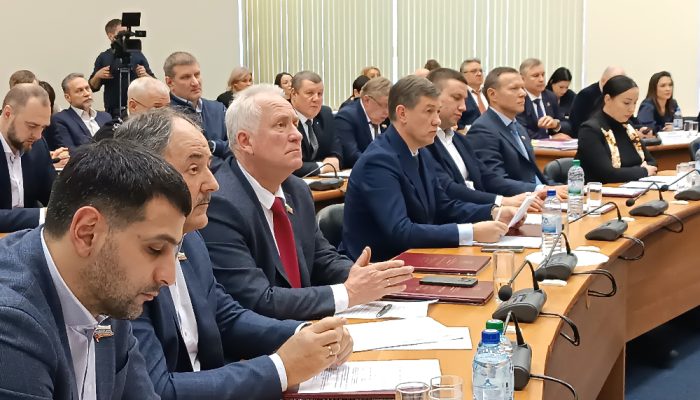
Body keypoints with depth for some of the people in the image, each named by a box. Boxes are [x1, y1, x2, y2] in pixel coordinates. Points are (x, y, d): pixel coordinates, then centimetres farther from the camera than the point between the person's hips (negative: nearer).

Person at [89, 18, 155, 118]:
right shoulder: (103, 58, 7)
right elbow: (93, 87, 9)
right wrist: (97, 76, -9)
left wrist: (145, 75, -11)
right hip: (113, 111, 0)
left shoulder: (137, 55, 7)